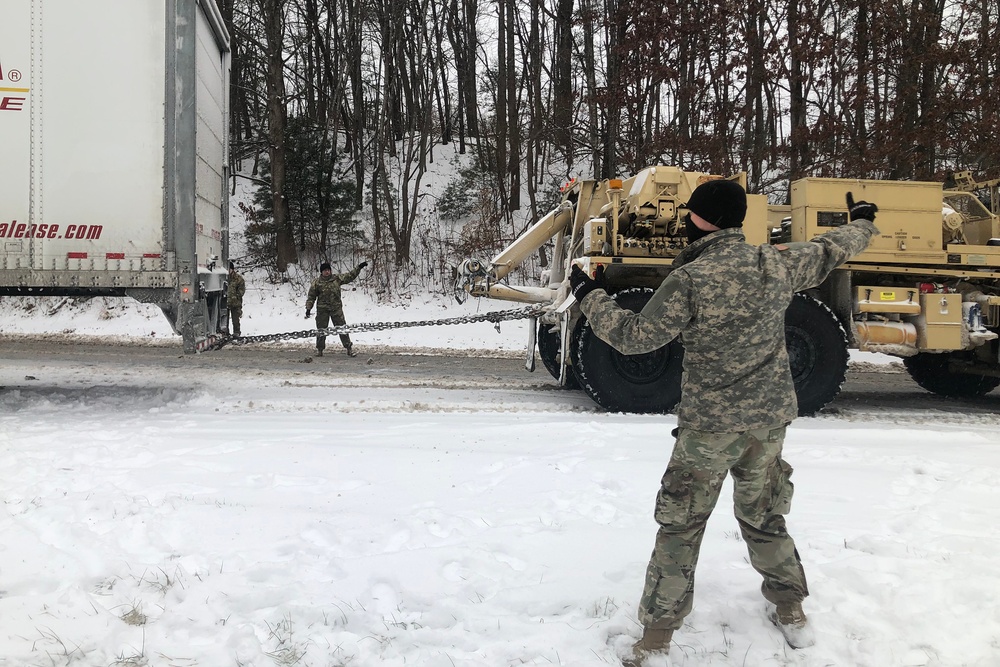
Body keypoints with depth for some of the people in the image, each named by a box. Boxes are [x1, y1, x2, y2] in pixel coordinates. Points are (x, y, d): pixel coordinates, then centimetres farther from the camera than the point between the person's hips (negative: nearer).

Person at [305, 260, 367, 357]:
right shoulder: (317, 283, -1)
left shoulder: (337, 278, 4)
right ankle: (319, 349, 21)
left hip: (336, 308, 1)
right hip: (322, 310, -1)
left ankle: (349, 348, 4)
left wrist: (359, 268, 7)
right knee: (321, 329, 7)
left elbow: (350, 276, 13)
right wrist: (308, 308, -2)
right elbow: (311, 296, 4)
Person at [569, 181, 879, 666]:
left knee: (680, 526, 6)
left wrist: (590, 296, 1)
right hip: (769, 421, 5)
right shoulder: (776, 265, -2)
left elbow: (634, 337, -13)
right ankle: (791, 612, 35)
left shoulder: (689, 280, -18)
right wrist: (863, 223, 37)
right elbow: (829, 253, 16)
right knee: (763, 516, 23)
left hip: (708, 425, -5)